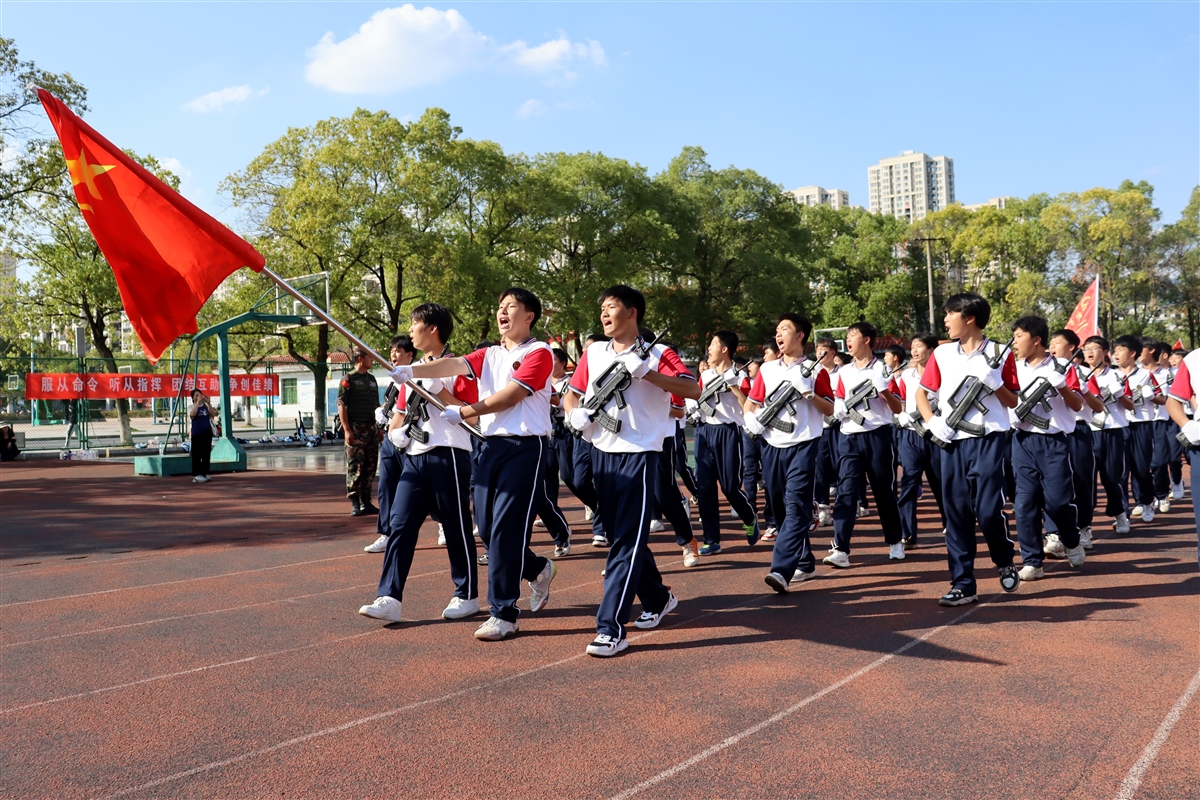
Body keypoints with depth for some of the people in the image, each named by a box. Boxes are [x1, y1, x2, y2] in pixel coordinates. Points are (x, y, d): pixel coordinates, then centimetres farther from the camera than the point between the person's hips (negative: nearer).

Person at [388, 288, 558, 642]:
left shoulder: (539, 353, -3)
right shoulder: (489, 355, 16)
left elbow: (510, 396, -13)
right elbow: (454, 365, -1)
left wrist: (463, 413, -13)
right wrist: (412, 370, -17)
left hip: (525, 447, -7)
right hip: (490, 445, 7)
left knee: (505, 528, -10)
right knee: (487, 527, 8)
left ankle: (503, 614, 0)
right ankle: (538, 570, 34)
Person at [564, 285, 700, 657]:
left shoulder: (656, 354, -4)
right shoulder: (592, 353, 11)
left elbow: (693, 389, -16)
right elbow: (573, 393, 16)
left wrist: (646, 373, -24)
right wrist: (575, 414, -6)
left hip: (640, 454, -6)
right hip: (602, 453, 6)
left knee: (628, 540, -9)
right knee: (620, 536, 15)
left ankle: (611, 628, -9)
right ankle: (658, 599, 35)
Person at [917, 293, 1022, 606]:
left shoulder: (999, 354, 0)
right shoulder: (942, 354, 7)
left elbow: (1013, 402, 2)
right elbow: (922, 393, 12)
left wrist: (995, 382, -16)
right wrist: (932, 423, -3)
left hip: (990, 440, -3)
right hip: (953, 442, 3)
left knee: (988, 511, -8)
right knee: (956, 513, 2)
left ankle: (1005, 562, 23)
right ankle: (963, 585, 9)